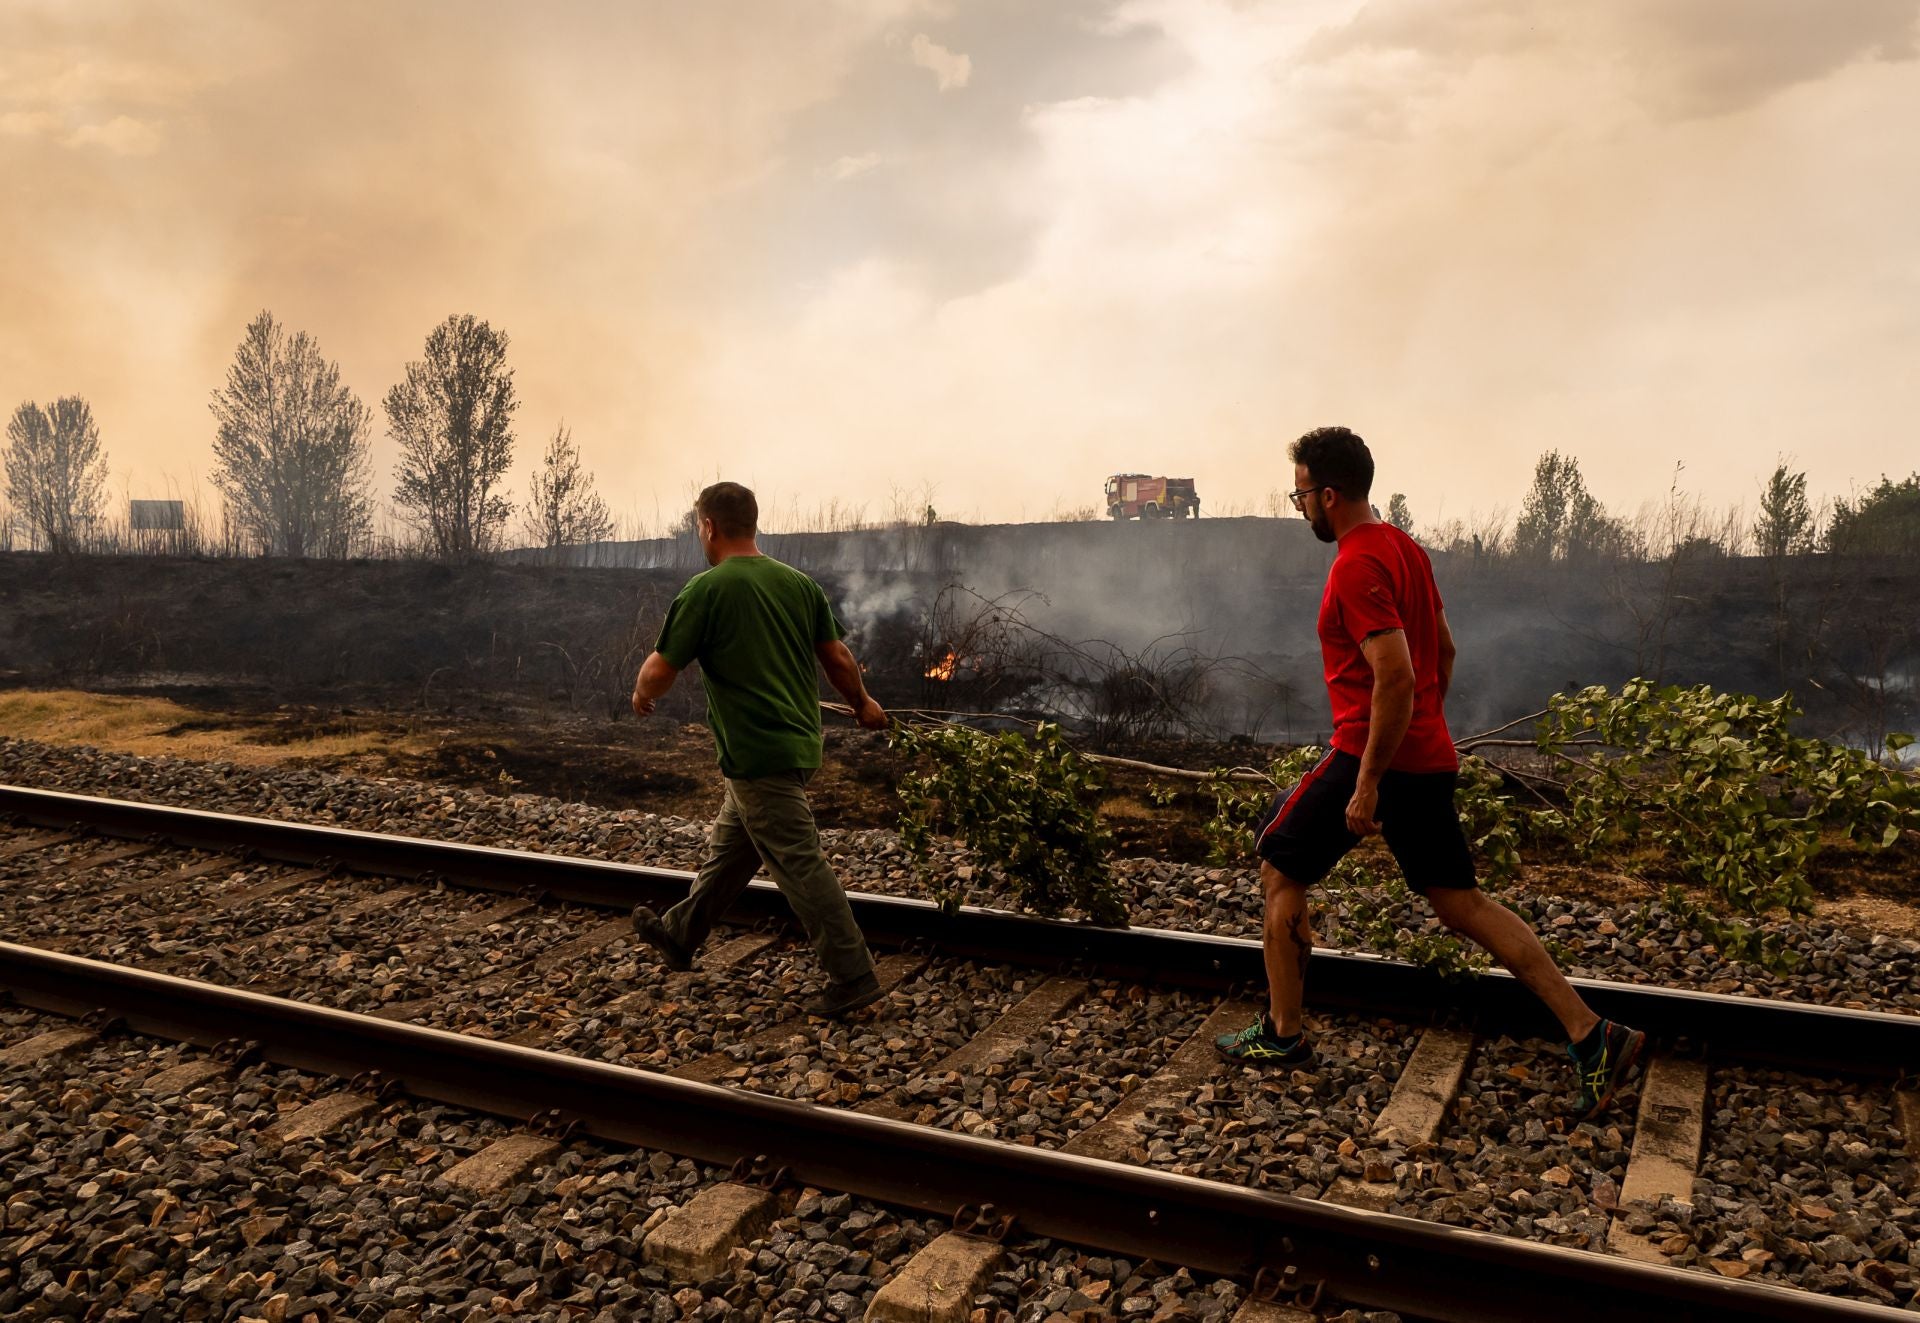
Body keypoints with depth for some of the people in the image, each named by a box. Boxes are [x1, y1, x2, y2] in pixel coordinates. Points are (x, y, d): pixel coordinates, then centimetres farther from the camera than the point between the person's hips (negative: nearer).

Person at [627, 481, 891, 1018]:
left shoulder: (705, 589, -14)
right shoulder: (799, 583, 4)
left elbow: (659, 673, -12)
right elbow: (839, 659, 8)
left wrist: (641, 694, 11)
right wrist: (862, 703, 26)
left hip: (758, 758, -8)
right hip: (798, 745, 8)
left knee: (801, 867, -2)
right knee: (727, 848, 22)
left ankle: (853, 979, 4)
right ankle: (680, 934, 40)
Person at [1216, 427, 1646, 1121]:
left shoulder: (1357, 568, -18)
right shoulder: (1404, 547, 13)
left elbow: (1395, 677, -26)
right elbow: (1443, 651, 20)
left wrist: (1367, 782, -23)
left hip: (1372, 755, -9)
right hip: (1427, 757, 9)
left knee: (1279, 872, 7)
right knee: (1459, 900, 12)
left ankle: (1282, 1036, 17)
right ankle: (1592, 1036, 9)